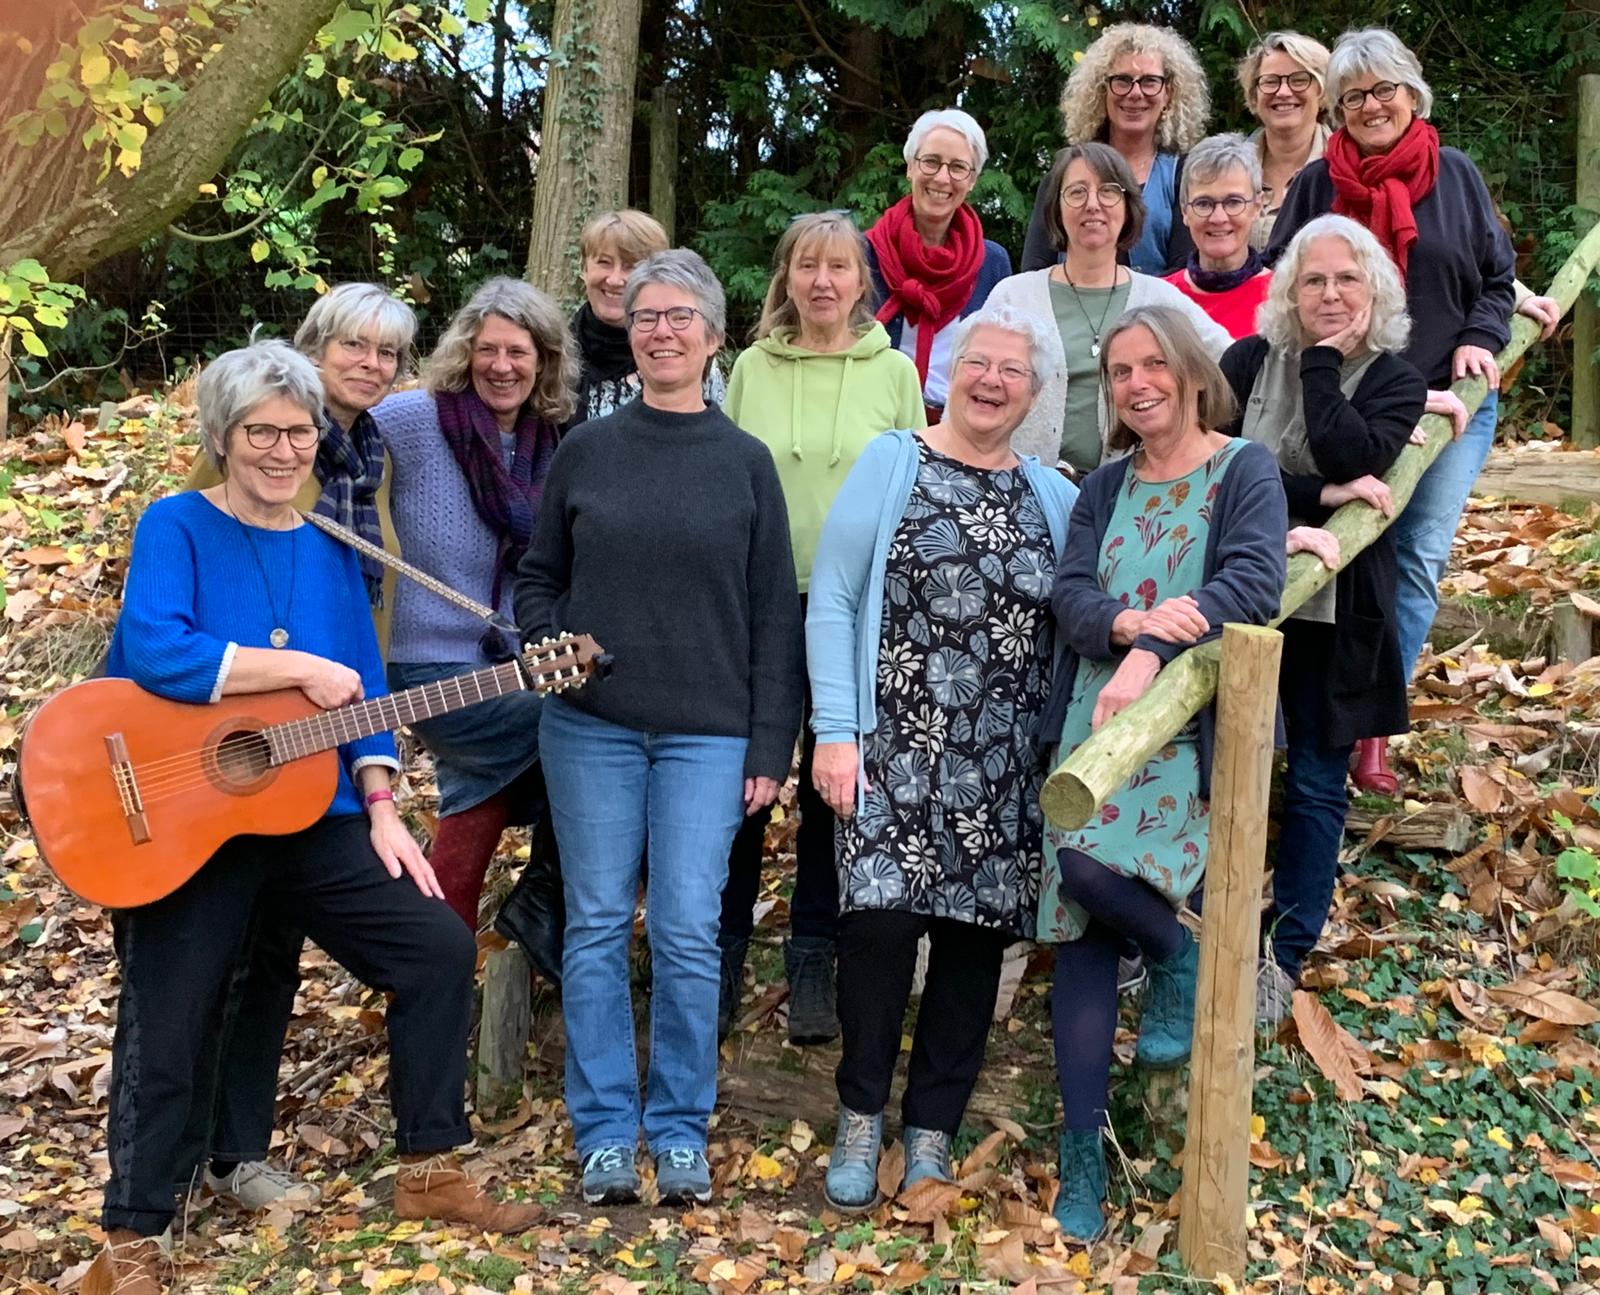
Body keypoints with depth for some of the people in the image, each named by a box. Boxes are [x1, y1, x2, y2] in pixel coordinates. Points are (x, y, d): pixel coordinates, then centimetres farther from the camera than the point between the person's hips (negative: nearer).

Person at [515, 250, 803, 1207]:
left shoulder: (746, 462, 4)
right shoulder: (586, 451, 7)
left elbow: (776, 615, 3)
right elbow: (538, 578, 15)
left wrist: (770, 747, -1)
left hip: (707, 732, -1)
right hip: (590, 725, 1)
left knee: (689, 934, -2)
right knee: (598, 927, 4)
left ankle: (681, 1132, 13)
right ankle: (606, 1133, 15)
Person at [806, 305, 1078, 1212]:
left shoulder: (1055, 498, 11)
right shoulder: (891, 464, 3)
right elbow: (832, 600, -1)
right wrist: (835, 731, -9)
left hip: (1007, 765, 3)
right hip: (897, 748, -3)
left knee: (976, 933, 4)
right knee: (882, 917, -13)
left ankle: (932, 1134, 20)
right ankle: (862, 1118, 9)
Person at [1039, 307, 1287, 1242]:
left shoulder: (1245, 469, 1)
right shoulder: (1106, 488, 16)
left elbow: (1256, 580, -15)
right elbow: (1070, 596, 2)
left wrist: (1152, 653, -27)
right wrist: (1128, 622, -21)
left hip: (1188, 725, -4)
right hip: (1094, 720, 5)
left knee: (1086, 857, -27)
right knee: (1081, 934, 0)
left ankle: (1182, 954, 6)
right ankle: (1082, 1153, 10)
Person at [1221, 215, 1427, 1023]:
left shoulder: (1395, 381, 0)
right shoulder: (1249, 362, 1)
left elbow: (1351, 459, -19)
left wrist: (1323, 360, -12)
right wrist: (1312, 496, -19)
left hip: (1332, 611, 0)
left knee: (1316, 783, 7)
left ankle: (1285, 958, 19)